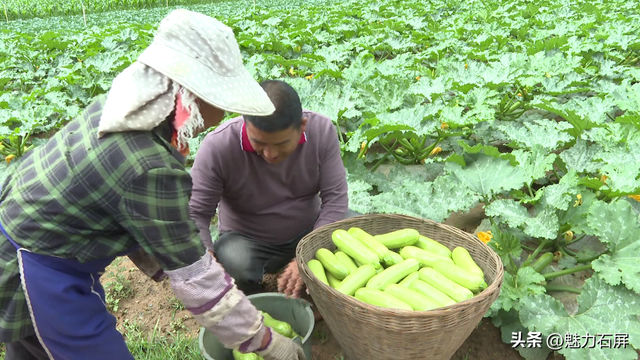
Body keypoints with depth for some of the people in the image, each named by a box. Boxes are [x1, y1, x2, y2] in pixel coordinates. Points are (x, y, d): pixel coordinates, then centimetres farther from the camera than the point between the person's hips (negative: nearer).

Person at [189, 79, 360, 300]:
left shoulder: (322, 130, -20)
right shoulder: (218, 146, -26)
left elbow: (335, 198, -17)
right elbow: (195, 214, -23)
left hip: (310, 229, 2)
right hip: (247, 241, -2)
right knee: (232, 263, -35)